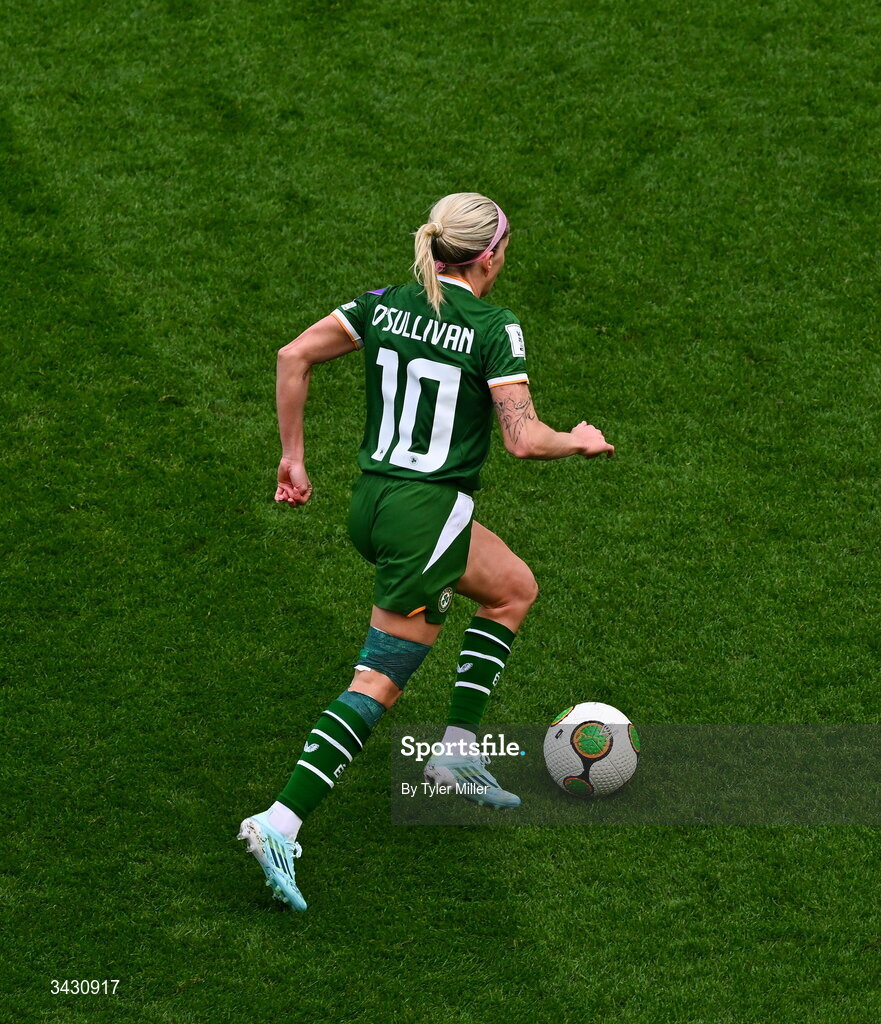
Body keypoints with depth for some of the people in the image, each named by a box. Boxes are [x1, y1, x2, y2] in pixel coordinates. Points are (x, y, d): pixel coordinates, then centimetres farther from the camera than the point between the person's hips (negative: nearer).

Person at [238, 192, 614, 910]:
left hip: (371, 501, 8)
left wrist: (294, 457, 6)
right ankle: (280, 825, -10)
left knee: (515, 587, 26)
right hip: (427, 515, -7)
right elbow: (524, 440, -17)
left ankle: (458, 750, 21)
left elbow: (294, 356, -1)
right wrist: (580, 442, 4)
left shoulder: (384, 304, 5)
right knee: (379, 683, -1)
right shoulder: (496, 328, -11)